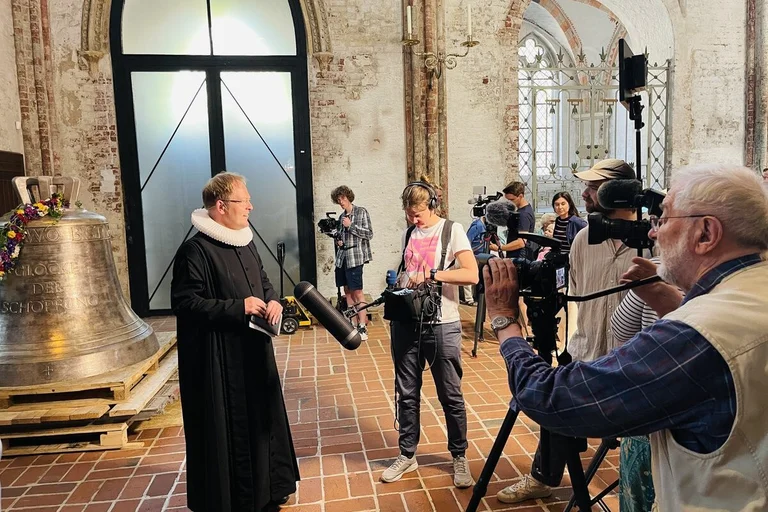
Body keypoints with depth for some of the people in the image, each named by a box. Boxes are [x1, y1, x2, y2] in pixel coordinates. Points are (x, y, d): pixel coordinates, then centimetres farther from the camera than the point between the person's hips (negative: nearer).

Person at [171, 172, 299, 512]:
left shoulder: (245, 243, 11)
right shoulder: (196, 250, -17)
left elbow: (263, 281, 20)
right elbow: (184, 302, -21)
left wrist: (273, 301, -2)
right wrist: (238, 307, -22)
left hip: (254, 351, 9)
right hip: (219, 360, -9)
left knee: (261, 420, 18)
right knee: (227, 430, 3)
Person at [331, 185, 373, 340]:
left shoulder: (361, 211, -2)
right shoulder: (342, 216, 15)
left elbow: (369, 234, -8)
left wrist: (351, 225, -14)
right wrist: (338, 240, 3)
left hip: (355, 257, -6)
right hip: (342, 257, 6)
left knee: (357, 292, -9)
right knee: (347, 290, 8)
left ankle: (362, 327, -8)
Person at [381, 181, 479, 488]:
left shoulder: (452, 230, -4)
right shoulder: (408, 234, 11)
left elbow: (472, 275, -15)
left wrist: (433, 274, -22)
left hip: (441, 325, -5)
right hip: (406, 323, 5)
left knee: (450, 396, 6)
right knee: (407, 394, 12)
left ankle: (459, 457, 25)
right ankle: (407, 455, 28)